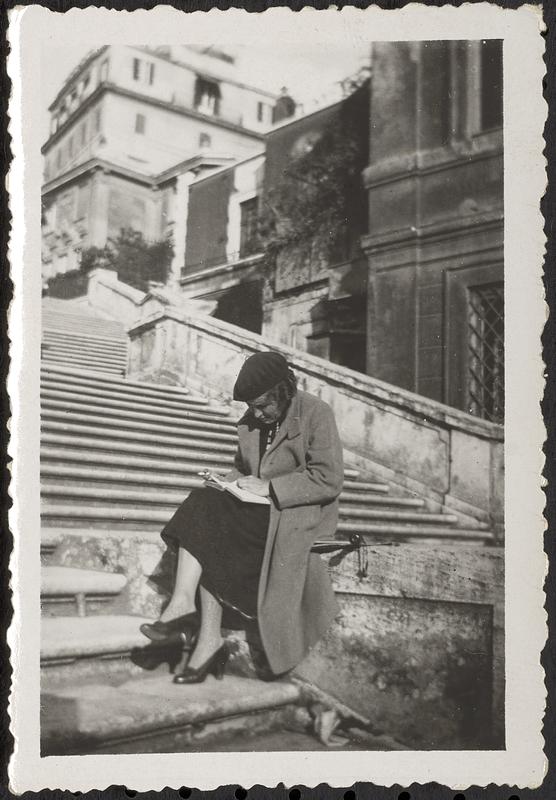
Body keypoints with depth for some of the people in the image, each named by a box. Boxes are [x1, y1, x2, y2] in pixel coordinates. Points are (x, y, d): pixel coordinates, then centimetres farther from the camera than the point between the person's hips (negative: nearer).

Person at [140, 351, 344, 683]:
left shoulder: (316, 414, -8)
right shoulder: (251, 420, 13)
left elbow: (329, 479, -15)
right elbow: (242, 467, 24)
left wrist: (268, 488, -18)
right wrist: (233, 482, -1)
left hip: (300, 511, -7)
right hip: (261, 507, 7)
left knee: (215, 526, -26)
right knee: (203, 504, -22)